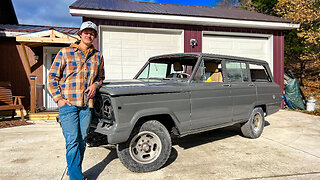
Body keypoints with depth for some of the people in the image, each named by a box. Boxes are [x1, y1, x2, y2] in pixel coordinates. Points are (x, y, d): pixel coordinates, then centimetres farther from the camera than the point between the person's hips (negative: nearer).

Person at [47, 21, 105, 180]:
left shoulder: (98, 56, 12)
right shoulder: (65, 52, 3)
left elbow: (101, 77, 25)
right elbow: (52, 77, 3)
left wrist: (95, 84, 2)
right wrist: (58, 99, -6)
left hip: (87, 104, 4)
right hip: (68, 103, -3)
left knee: (82, 141, 10)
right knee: (72, 141, -6)